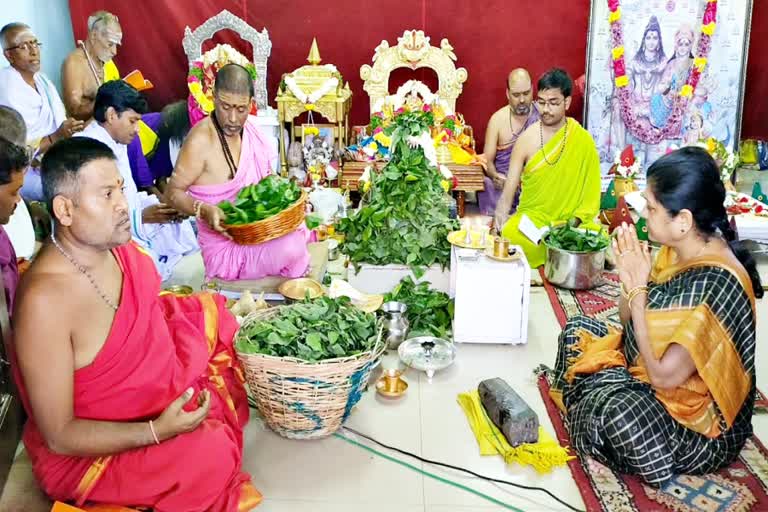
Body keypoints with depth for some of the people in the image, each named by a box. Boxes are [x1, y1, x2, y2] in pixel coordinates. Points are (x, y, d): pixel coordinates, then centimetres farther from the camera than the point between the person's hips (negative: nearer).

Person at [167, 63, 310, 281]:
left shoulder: (249, 130, 4)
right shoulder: (201, 139, -19)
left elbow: (267, 178, 16)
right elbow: (174, 193, -14)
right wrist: (204, 210, -32)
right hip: (224, 245, -8)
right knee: (291, 249, -26)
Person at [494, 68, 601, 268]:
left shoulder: (583, 140, -1)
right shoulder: (527, 138, 0)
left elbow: (591, 192, 1)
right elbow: (511, 184, -5)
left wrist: (574, 221, -13)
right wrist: (501, 214, -24)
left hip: (570, 223, 0)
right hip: (530, 219, 0)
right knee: (509, 235, -33)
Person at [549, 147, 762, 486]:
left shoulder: (717, 284, -30)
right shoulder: (675, 250, -5)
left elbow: (663, 375, -29)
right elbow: (629, 319, 5)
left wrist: (637, 289, -24)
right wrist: (630, 276, -16)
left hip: (703, 428, -9)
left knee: (616, 406, -36)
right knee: (577, 330, 8)